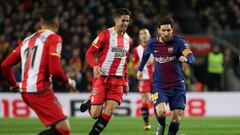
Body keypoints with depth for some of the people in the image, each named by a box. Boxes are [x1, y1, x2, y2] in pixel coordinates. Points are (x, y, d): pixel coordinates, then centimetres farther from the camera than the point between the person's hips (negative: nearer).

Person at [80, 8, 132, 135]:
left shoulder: (128, 40, 13)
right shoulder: (105, 34, -6)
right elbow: (89, 53, -6)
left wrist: (125, 81, 20)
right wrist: (95, 66, -26)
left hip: (118, 80, 4)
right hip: (101, 77, -4)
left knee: (108, 112, -11)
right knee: (95, 114, -5)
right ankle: (90, 101, 28)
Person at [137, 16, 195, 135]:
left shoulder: (178, 41, -12)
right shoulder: (152, 43, -3)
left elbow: (191, 56, -28)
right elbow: (146, 54, 21)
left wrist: (186, 58, -51)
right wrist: (140, 69, 32)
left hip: (177, 86, 0)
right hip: (159, 86, 1)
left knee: (176, 118, -2)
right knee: (161, 111, -21)